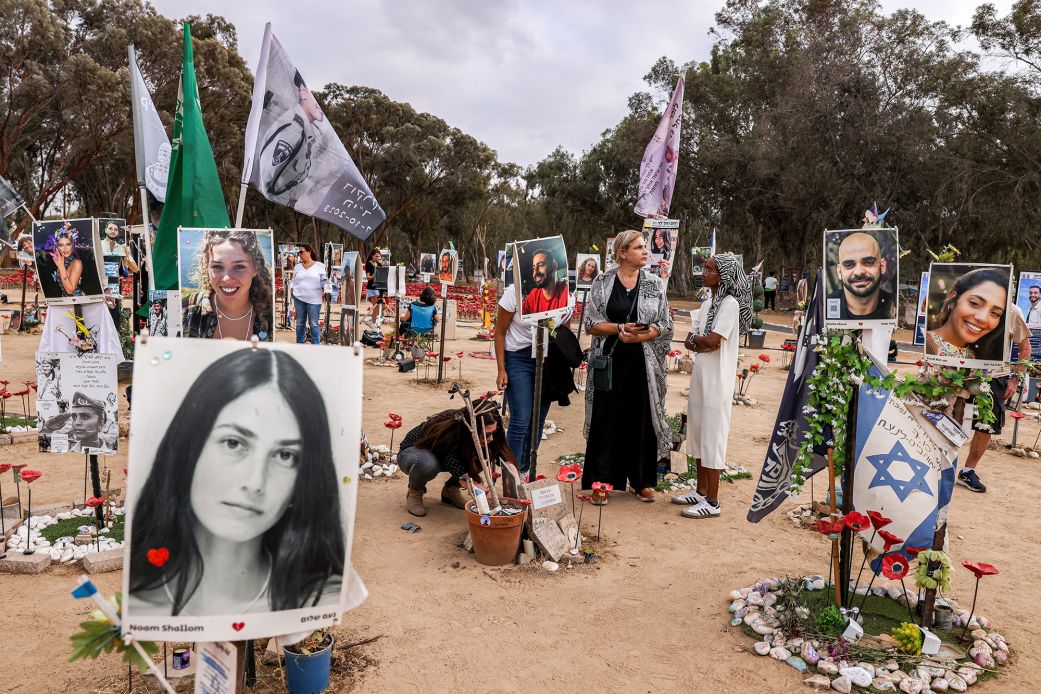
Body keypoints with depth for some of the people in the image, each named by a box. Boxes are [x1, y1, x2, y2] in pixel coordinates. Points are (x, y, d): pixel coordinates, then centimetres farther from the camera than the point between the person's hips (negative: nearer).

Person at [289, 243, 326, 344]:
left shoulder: (319, 266, 2)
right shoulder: (298, 267, 14)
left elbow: (324, 280, 2)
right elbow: (293, 281, 19)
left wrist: (324, 287, -16)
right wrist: (291, 289, 2)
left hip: (314, 299, -4)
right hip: (299, 298, 4)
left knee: (314, 324, -2)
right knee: (300, 324, 10)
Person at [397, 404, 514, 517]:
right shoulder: (448, 432, -40)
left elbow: (507, 459, -22)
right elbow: (464, 478, -38)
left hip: (439, 456, 5)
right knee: (427, 463, -43)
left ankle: (450, 489, 1)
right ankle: (414, 493, -8)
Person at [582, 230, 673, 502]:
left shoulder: (655, 284, 5)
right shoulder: (602, 283, 1)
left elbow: (665, 326, 2)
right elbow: (591, 323, -1)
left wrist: (637, 336, -14)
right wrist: (620, 329, -17)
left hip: (643, 365, 1)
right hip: (610, 362, -1)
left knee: (642, 419, 6)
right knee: (607, 419, 2)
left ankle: (641, 480, 21)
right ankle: (601, 481, 13)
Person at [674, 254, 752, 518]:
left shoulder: (730, 303, -13)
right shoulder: (708, 303, 13)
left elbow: (711, 341, -21)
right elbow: (689, 340, 9)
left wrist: (696, 338, -2)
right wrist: (699, 344, -12)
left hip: (717, 380, -8)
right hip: (701, 376, 8)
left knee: (712, 436, -3)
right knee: (698, 433, 14)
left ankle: (712, 502, 5)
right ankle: (701, 491, 26)